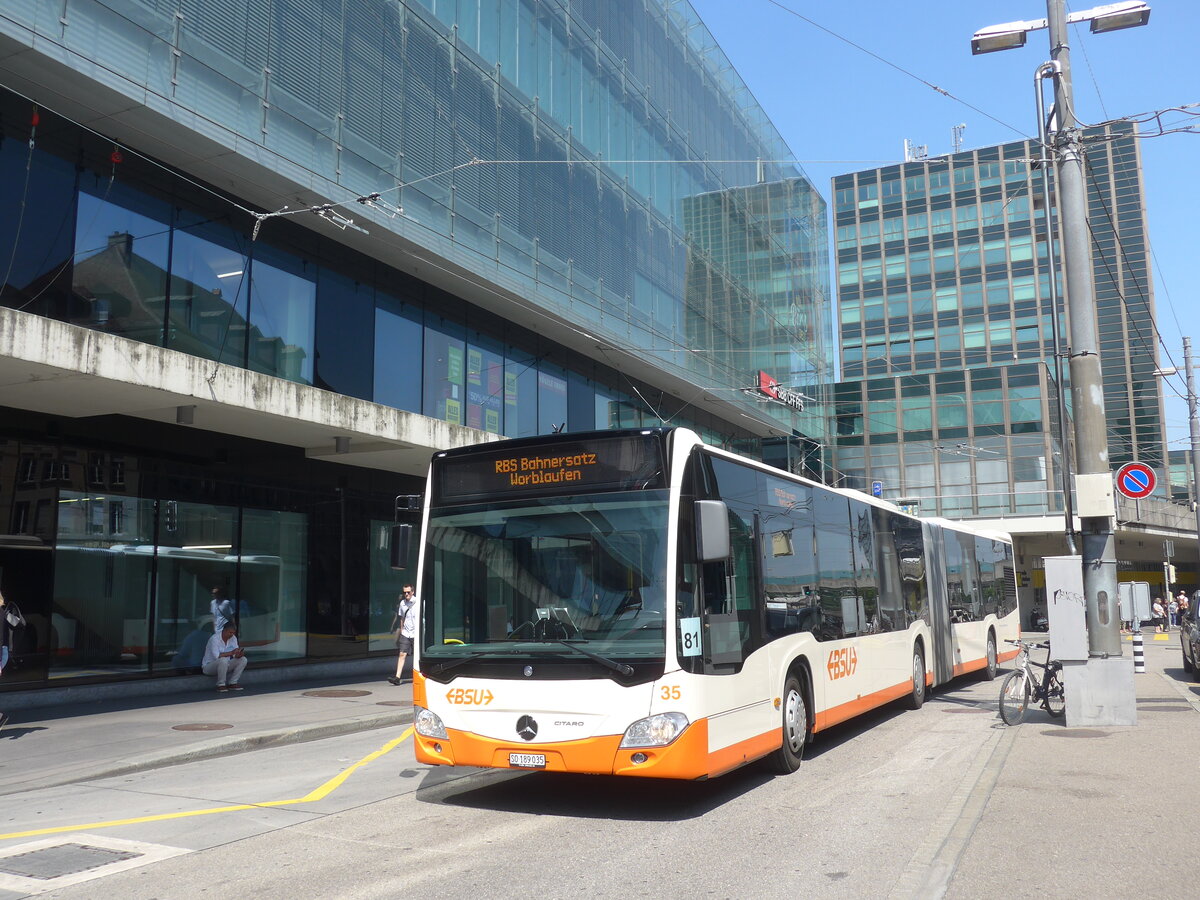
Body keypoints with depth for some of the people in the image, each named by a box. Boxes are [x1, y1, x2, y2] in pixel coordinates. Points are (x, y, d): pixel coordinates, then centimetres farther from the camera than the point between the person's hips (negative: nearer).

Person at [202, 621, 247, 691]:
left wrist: (239, 654, -27)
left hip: (224, 665, 7)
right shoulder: (215, 638, -22)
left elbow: (236, 655, -4)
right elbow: (216, 656, -33)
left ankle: (232, 683, -8)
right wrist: (231, 653, -34)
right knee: (223, 660, -37)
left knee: (243, 659, -11)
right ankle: (221, 685, -21)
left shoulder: (233, 638, -1)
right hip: (208, 666, -7)